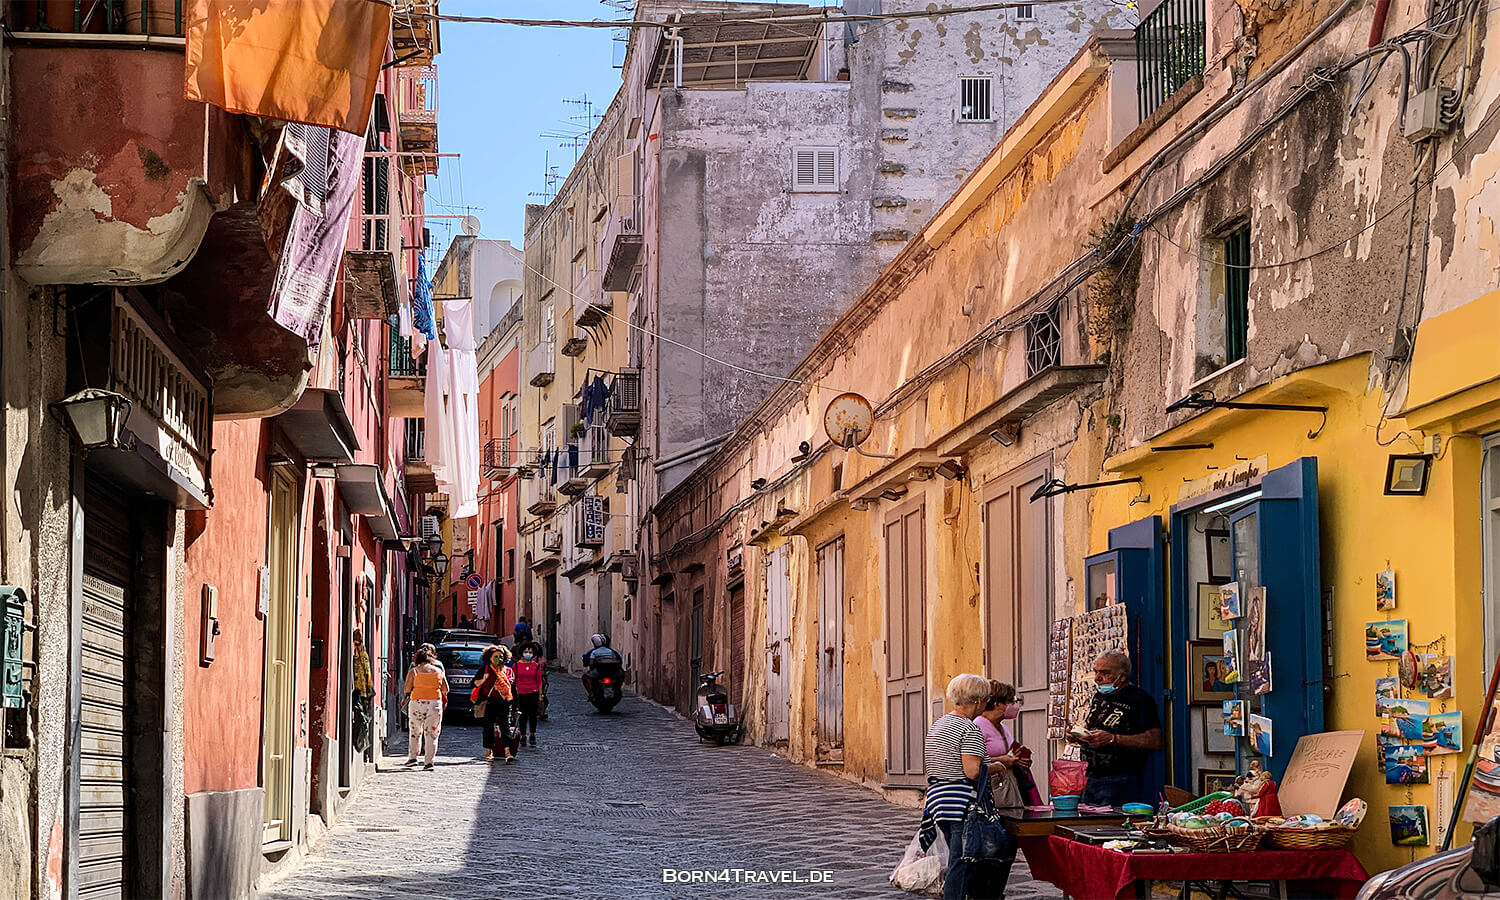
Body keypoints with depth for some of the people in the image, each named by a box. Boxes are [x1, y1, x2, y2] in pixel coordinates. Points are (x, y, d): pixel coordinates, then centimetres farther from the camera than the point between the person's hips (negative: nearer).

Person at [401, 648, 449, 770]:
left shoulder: (413, 671, 0)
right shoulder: (438, 671, 8)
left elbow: (406, 689, -2)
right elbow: (446, 690, 10)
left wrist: (407, 694, 19)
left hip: (417, 704, -1)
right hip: (435, 703, 1)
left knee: (415, 732, 15)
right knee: (432, 734, 3)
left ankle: (412, 757, 14)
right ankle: (428, 761, -3)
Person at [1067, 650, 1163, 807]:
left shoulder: (1139, 698, -9)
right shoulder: (1099, 695, 17)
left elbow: (1155, 741, -19)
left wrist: (1113, 739, -22)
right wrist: (1079, 737, 6)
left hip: (1121, 782, -8)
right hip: (1091, 779, 8)